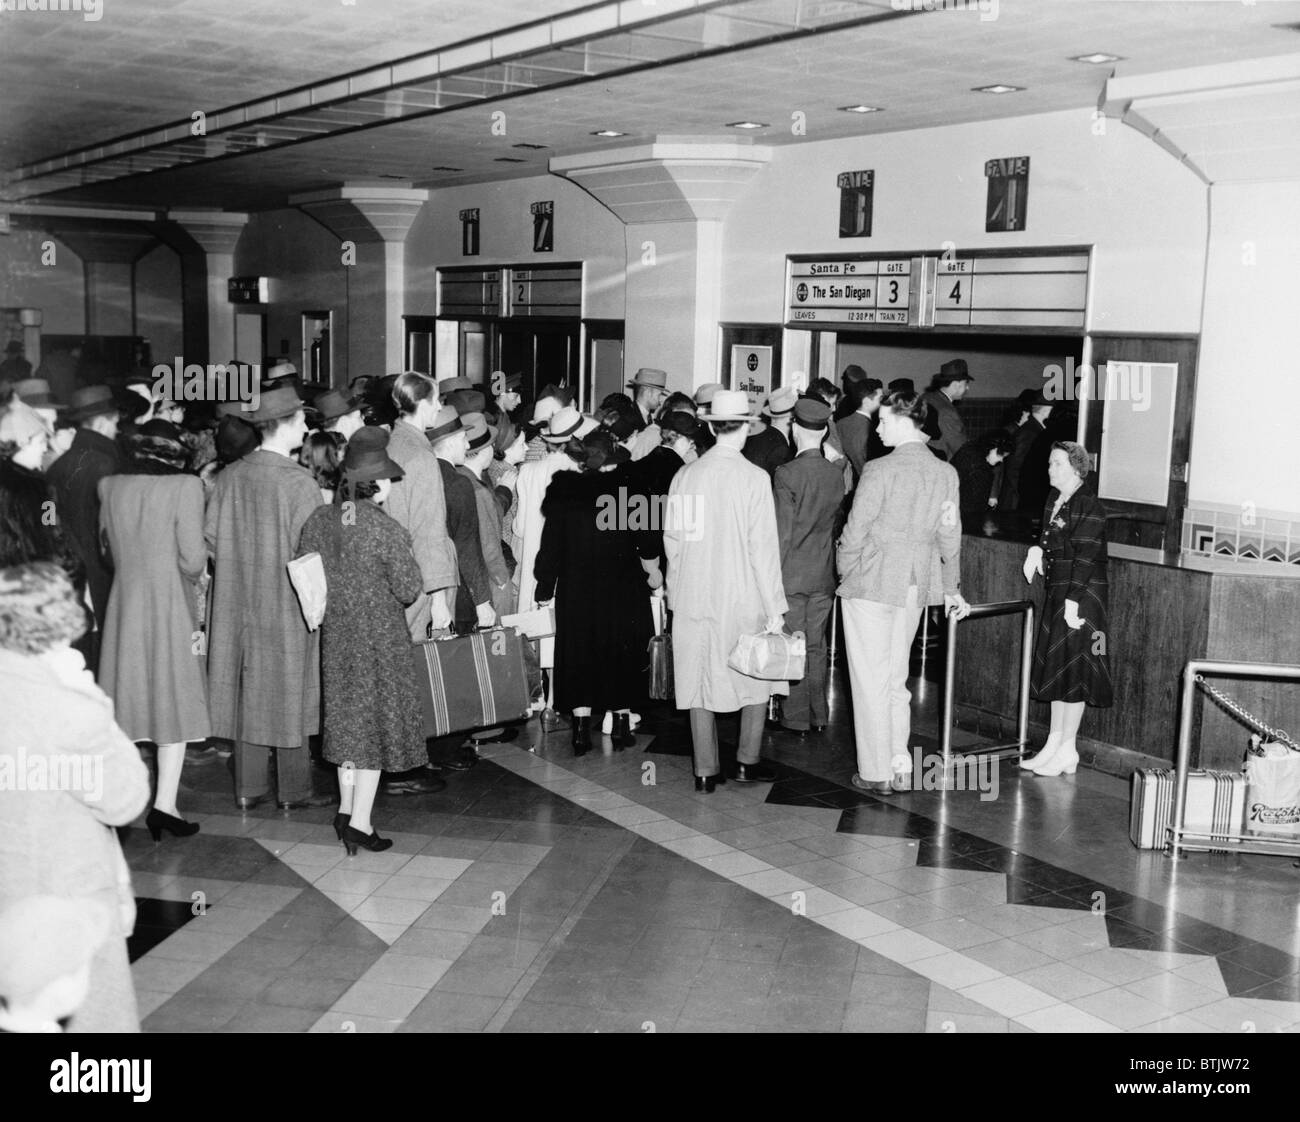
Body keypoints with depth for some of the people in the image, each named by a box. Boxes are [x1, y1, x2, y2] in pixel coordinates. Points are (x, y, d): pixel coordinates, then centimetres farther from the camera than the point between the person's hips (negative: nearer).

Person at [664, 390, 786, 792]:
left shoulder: (684, 475, 0)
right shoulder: (753, 478, -12)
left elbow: (672, 539, 6)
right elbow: (763, 548, -11)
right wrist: (774, 607, -6)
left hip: (693, 597, 3)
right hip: (742, 599, -3)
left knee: (699, 682, 10)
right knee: (757, 677, 16)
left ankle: (705, 770, 15)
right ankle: (747, 761, 22)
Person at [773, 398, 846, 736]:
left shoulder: (787, 474, -15)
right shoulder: (836, 474, 0)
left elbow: (782, 532, -15)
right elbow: (838, 524, 10)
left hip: (792, 574, -5)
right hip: (823, 575, 5)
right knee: (816, 647, 14)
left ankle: (796, 719, 11)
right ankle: (818, 716, 21)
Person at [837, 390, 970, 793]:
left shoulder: (880, 471, -16)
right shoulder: (946, 474, 3)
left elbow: (855, 531, -12)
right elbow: (950, 534, 9)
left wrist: (844, 574, 3)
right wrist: (951, 588, 17)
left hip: (871, 584, -6)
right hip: (915, 589, 6)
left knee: (871, 682, 2)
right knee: (896, 679, 17)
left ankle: (876, 774, 7)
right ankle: (899, 766, 22)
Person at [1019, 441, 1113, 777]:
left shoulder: (1089, 507, -14)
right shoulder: (1054, 500, 12)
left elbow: (1085, 557, -18)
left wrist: (1073, 601, -22)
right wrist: (1037, 550, 2)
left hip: (1081, 598, -9)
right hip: (1056, 596, 9)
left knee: (1074, 670, -3)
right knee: (1055, 668, 12)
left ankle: (1067, 750, 4)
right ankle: (1055, 743, 20)